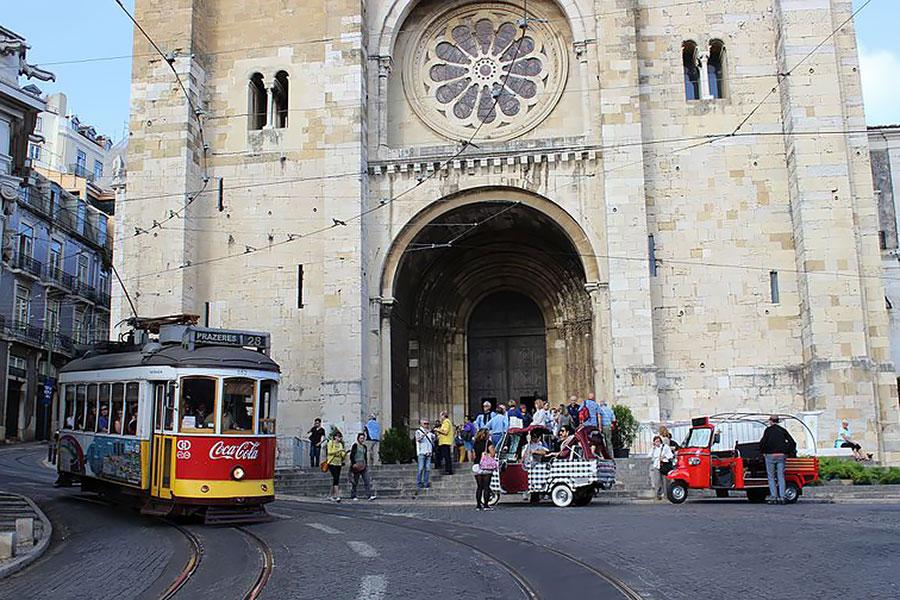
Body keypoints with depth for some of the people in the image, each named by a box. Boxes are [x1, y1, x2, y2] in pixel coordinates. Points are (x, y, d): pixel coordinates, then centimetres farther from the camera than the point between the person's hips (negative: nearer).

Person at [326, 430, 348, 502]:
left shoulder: (340, 444, 14)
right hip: (332, 463, -5)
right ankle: (337, 496, -18)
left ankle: (333, 496, 16)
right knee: (336, 479, -15)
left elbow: (343, 455, 8)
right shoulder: (330, 442, 0)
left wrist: (345, 453, -14)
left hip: (338, 463, 5)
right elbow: (329, 452, -10)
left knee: (335, 480, 7)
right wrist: (338, 450, -19)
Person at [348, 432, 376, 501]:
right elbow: (351, 456, -8)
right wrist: (354, 464, -17)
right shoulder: (355, 446, -3)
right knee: (354, 482, 2)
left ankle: (370, 495, -13)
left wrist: (366, 464, 13)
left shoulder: (365, 447, 15)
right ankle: (353, 496, 12)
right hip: (356, 466, -5)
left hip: (363, 466, 5)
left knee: (367, 480, -8)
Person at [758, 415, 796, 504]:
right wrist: (789, 452, 17)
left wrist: (763, 452, 4)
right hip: (781, 456, 3)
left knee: (771, 477, 4)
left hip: (770, 456, -3)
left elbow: (762, 442, -11)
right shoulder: (783, 430, 8)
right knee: (781, 477, 6)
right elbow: (792, 442, 6)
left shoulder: (768, 430, -2)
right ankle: (782, 497, 1)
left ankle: (773, 497, -1)